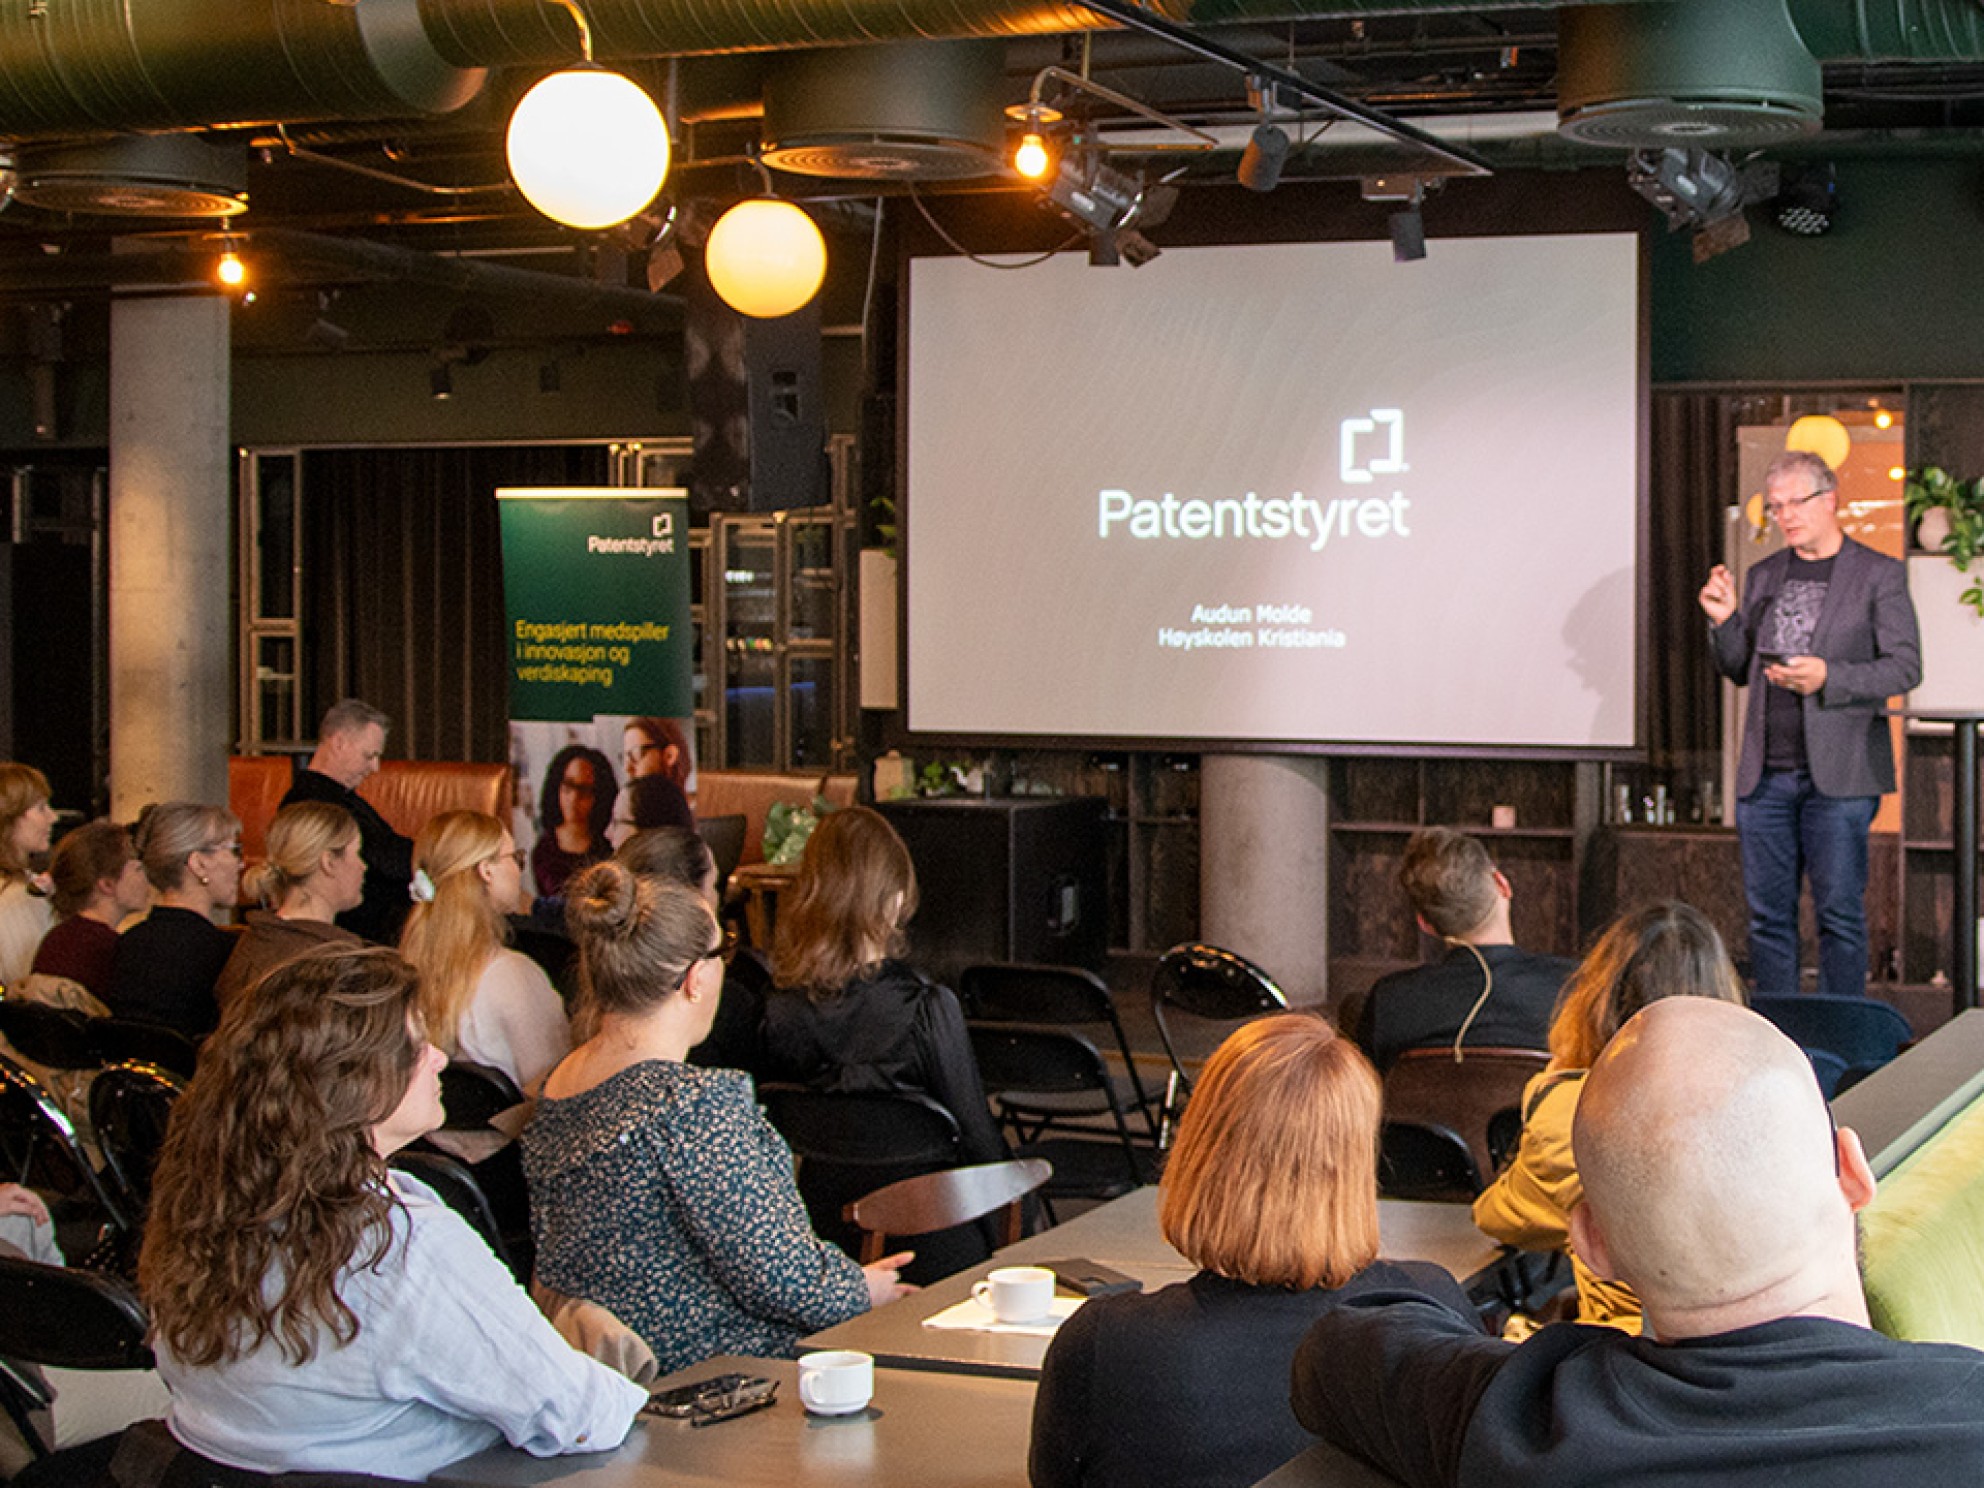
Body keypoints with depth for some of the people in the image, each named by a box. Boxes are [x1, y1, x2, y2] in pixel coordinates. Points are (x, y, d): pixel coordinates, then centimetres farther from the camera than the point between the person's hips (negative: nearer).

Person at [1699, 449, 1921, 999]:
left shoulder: (1880, 574, 0)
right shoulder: (1764, 576, 15)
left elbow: (1905, 666, -4)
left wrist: (1828, 677, -17)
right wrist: (1725, 621, 1)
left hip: (1838, 775, -5)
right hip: (1765, 777, 5)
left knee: (1839, 913, -3)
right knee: (1768, 914, 7)